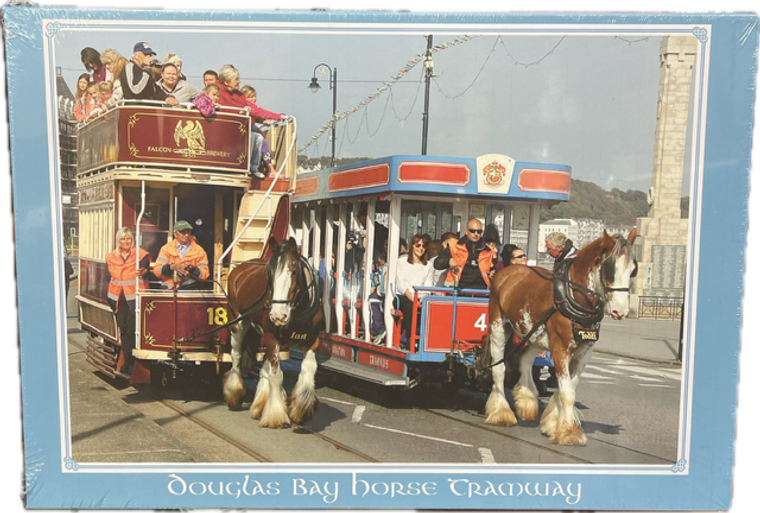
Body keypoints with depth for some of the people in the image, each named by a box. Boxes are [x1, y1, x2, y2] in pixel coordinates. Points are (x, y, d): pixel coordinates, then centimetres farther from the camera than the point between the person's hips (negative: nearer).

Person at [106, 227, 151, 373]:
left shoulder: (141, 254, -2)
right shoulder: (111, 257, 12)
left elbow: (146, 272, -6)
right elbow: (109, 276, 19)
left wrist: (143, 272, -29)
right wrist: (110, 297, 15)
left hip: (134, 297, -4)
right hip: (118, 298, 4)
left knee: (132, 330, -6)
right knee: (123, 329, 9)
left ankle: (132, 361, 3)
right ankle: (127, 360, 17)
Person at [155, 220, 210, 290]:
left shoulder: (198, 250, 7)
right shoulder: (166, 249, 9)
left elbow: (204, 275, 2)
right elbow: (157, 270, 1)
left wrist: (193, 269, -17)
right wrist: (171, 267, -17)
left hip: (191, 287, 0)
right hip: (171, 288, 0)